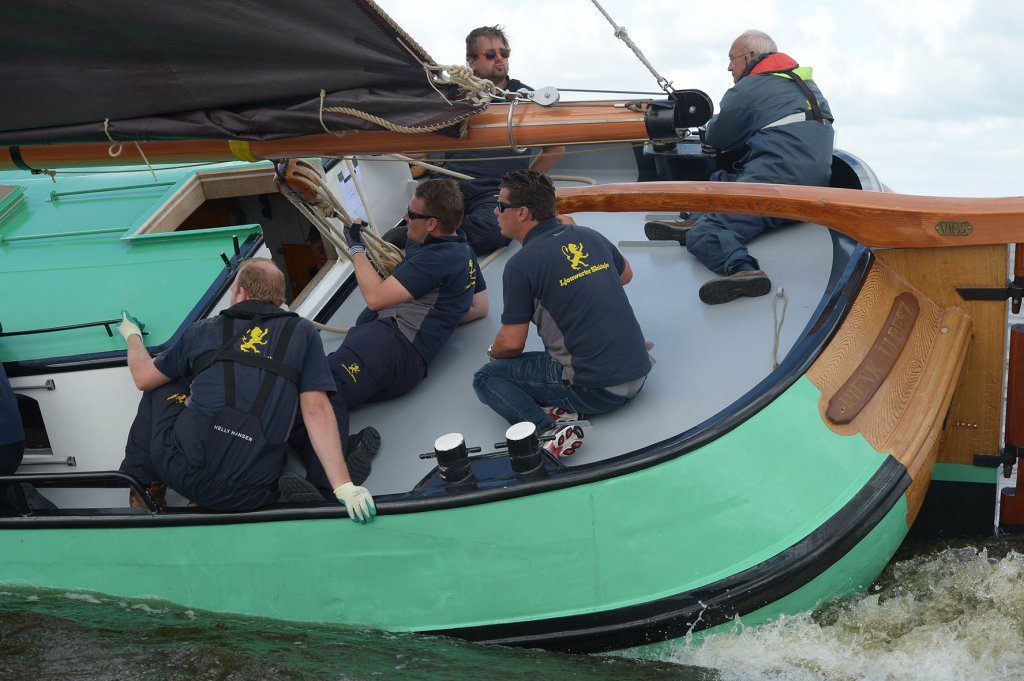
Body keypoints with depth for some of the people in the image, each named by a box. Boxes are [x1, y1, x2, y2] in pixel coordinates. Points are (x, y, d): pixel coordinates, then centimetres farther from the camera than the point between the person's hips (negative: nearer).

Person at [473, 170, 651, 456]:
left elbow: (512, 344, -8)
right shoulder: (590, 236, 8)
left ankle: (549, 430, -15)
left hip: (596, 391, -7)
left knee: (486, 378, 6)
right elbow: (625, 275, 27)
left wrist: (493, 354, 13)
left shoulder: (520, 265, -12)